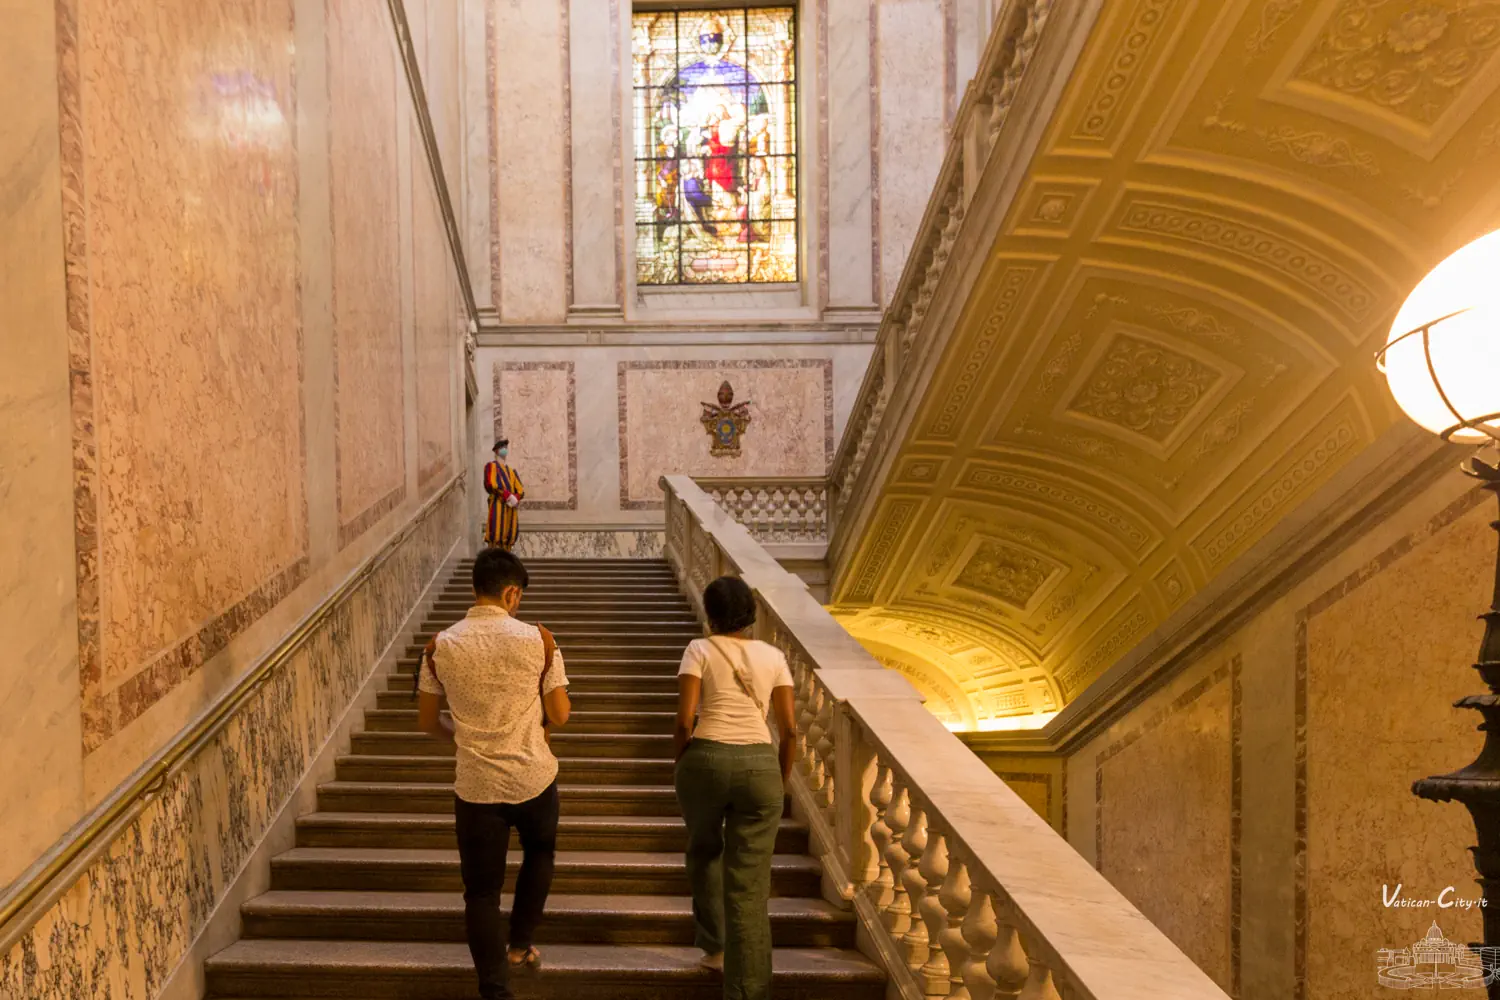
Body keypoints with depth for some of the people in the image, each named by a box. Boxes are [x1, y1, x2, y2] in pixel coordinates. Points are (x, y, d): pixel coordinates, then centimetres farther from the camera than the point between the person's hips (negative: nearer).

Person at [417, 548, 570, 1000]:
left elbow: (427, 721, 5)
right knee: (539, 855, 30)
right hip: (534, 777, 0)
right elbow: (559, 715, -6)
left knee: (481, 891, 11)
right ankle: (520, 945, 35)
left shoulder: (442, 646, -6)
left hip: (476, 785, 0)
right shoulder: (537, 639, -11)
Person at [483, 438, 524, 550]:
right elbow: (491, 484, -11)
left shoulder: (512, 471, 23)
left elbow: (521, 491, 14)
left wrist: (515, 499, -9)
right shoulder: (491, 466, 6)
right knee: (494, 537, -13)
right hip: (498, 506, -6)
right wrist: (509, 496, -18)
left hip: (511, 508, 6)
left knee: (508, 539, 3)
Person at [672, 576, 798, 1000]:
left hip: (706, 759, -1)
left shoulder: (700, 650, 3)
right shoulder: (773, 656, 10)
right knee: (750, 885, 4)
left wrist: (682, 766, 10)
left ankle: (714, 945, 35)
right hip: (760, 765, 1)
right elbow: (790, 730, 6)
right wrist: (781, 782, 17)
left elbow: (684, 720, -6)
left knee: (704, 851, 29)